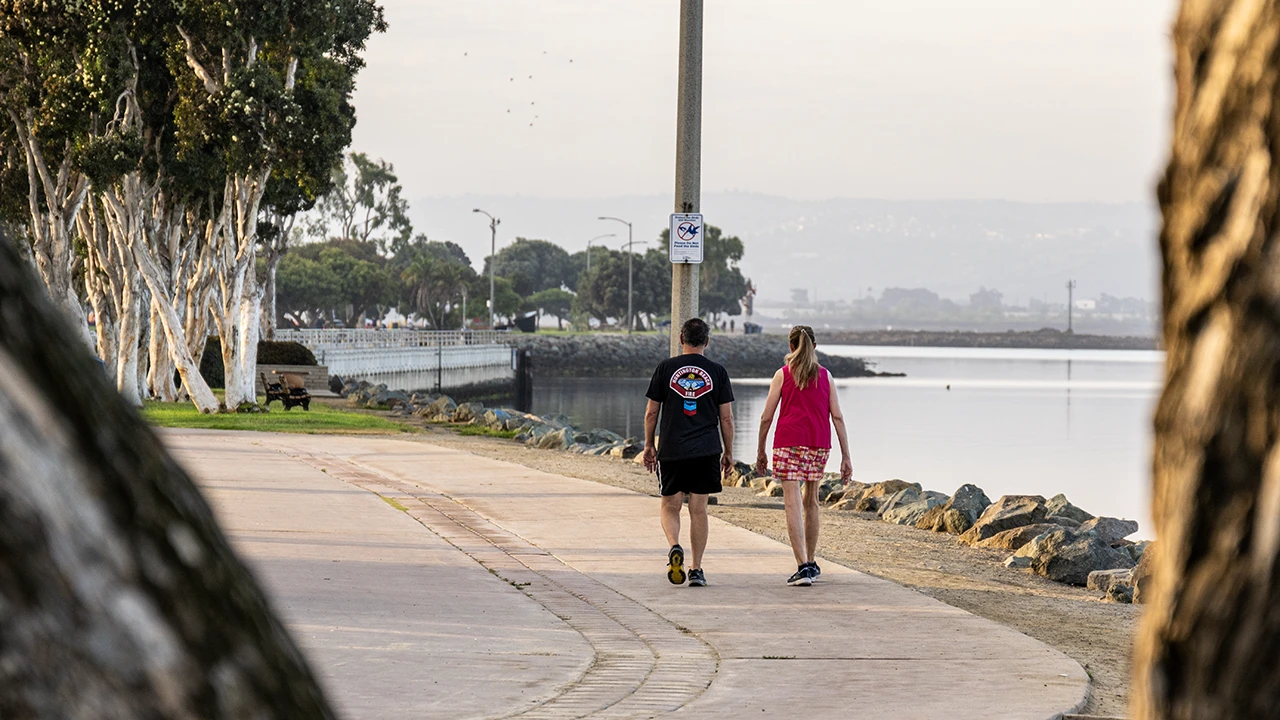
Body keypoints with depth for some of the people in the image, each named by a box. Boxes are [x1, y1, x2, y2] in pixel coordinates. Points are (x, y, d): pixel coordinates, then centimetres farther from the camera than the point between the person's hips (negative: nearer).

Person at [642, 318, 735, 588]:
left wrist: (649, 446, 15)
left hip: (671, 451, 0)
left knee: (670, 506, 11)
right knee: (699, 509, 6)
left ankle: (674, 545, -17)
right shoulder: (717, 372, 2)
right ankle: (696, 569, 6)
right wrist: (728, 452, 13)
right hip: (706, 451, 0)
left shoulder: (666, 368, 2)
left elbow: (651, 412, 4)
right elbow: (726, 417, 4)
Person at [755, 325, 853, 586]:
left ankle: (803, 567, -19)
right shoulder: (825, 376, 8)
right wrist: (846, 456, 4)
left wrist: (760, 451, 12)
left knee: (792, 503, -8)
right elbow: (837, 417, 3)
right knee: (811, 501, 19)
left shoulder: (783, 375, 2)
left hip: (789, 442, -3)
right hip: (819, 444, 3)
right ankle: (811, 563, 27)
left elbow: (766, 418, 1)